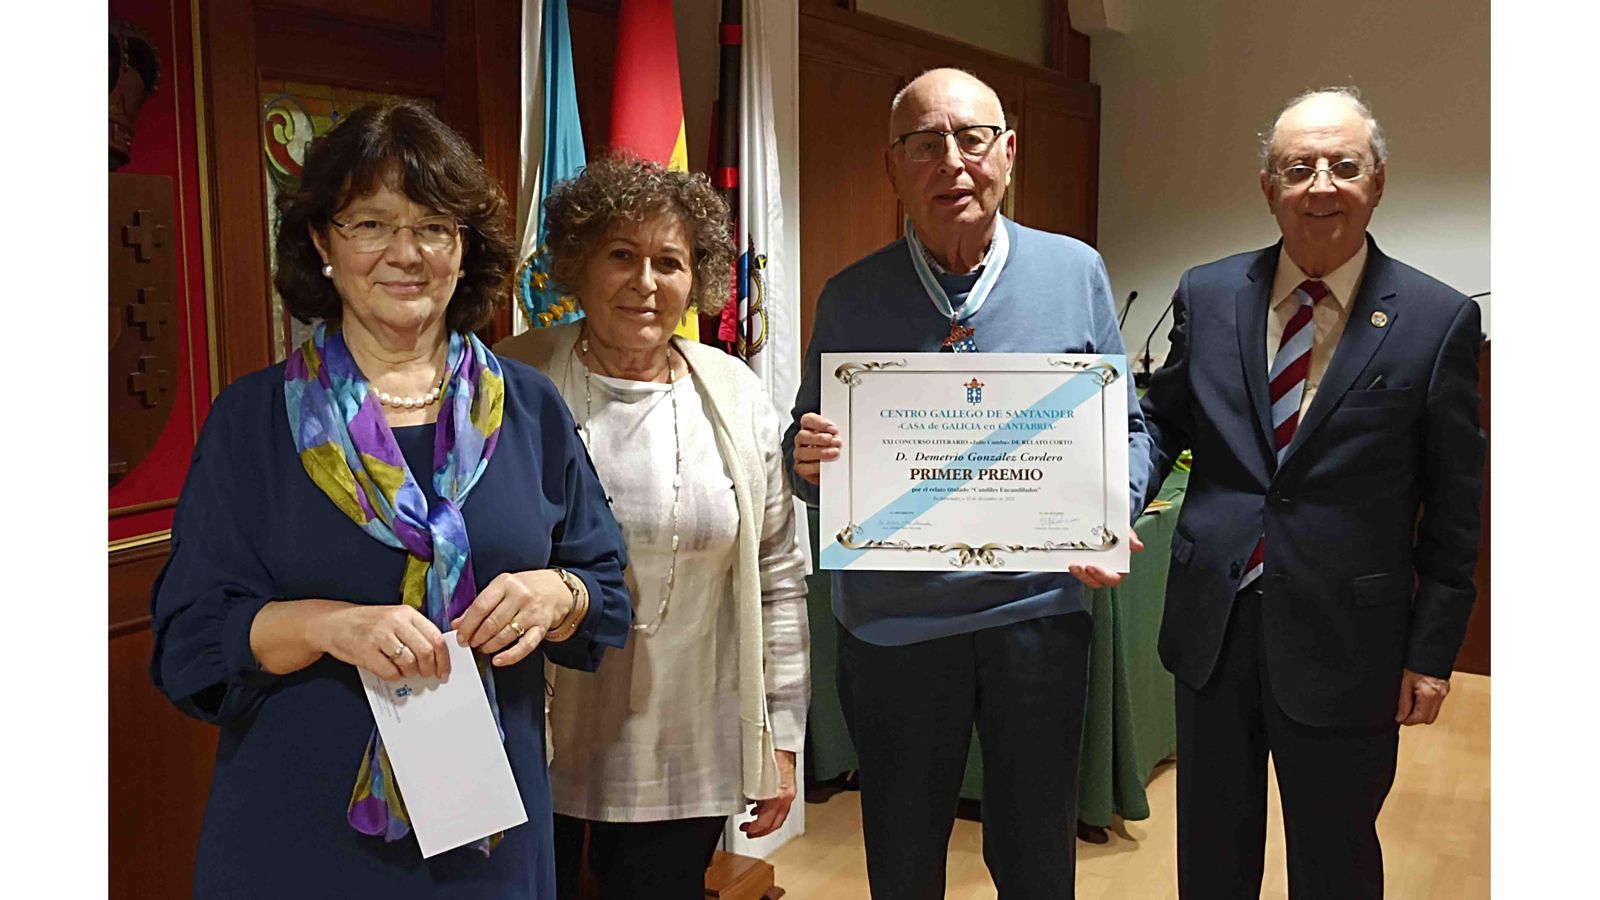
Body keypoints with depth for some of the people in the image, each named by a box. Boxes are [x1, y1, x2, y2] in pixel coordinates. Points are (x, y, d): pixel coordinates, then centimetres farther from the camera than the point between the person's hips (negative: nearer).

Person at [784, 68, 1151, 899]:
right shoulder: (849, 299, 0)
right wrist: (809, 459, -18)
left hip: (1039, 611, 0)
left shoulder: (1075, 273, 1)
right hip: (891, 621, 0)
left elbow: (1124, 428, 6)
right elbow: (805, 452, 6)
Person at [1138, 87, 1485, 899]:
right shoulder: (1207, 295, 1)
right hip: (1211, 625, 3)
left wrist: (1432, 651, -3)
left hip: (1345, 643, -2)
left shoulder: (1438, 320, -7)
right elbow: (1162, 421, 10)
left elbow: (1454, 507, -3)